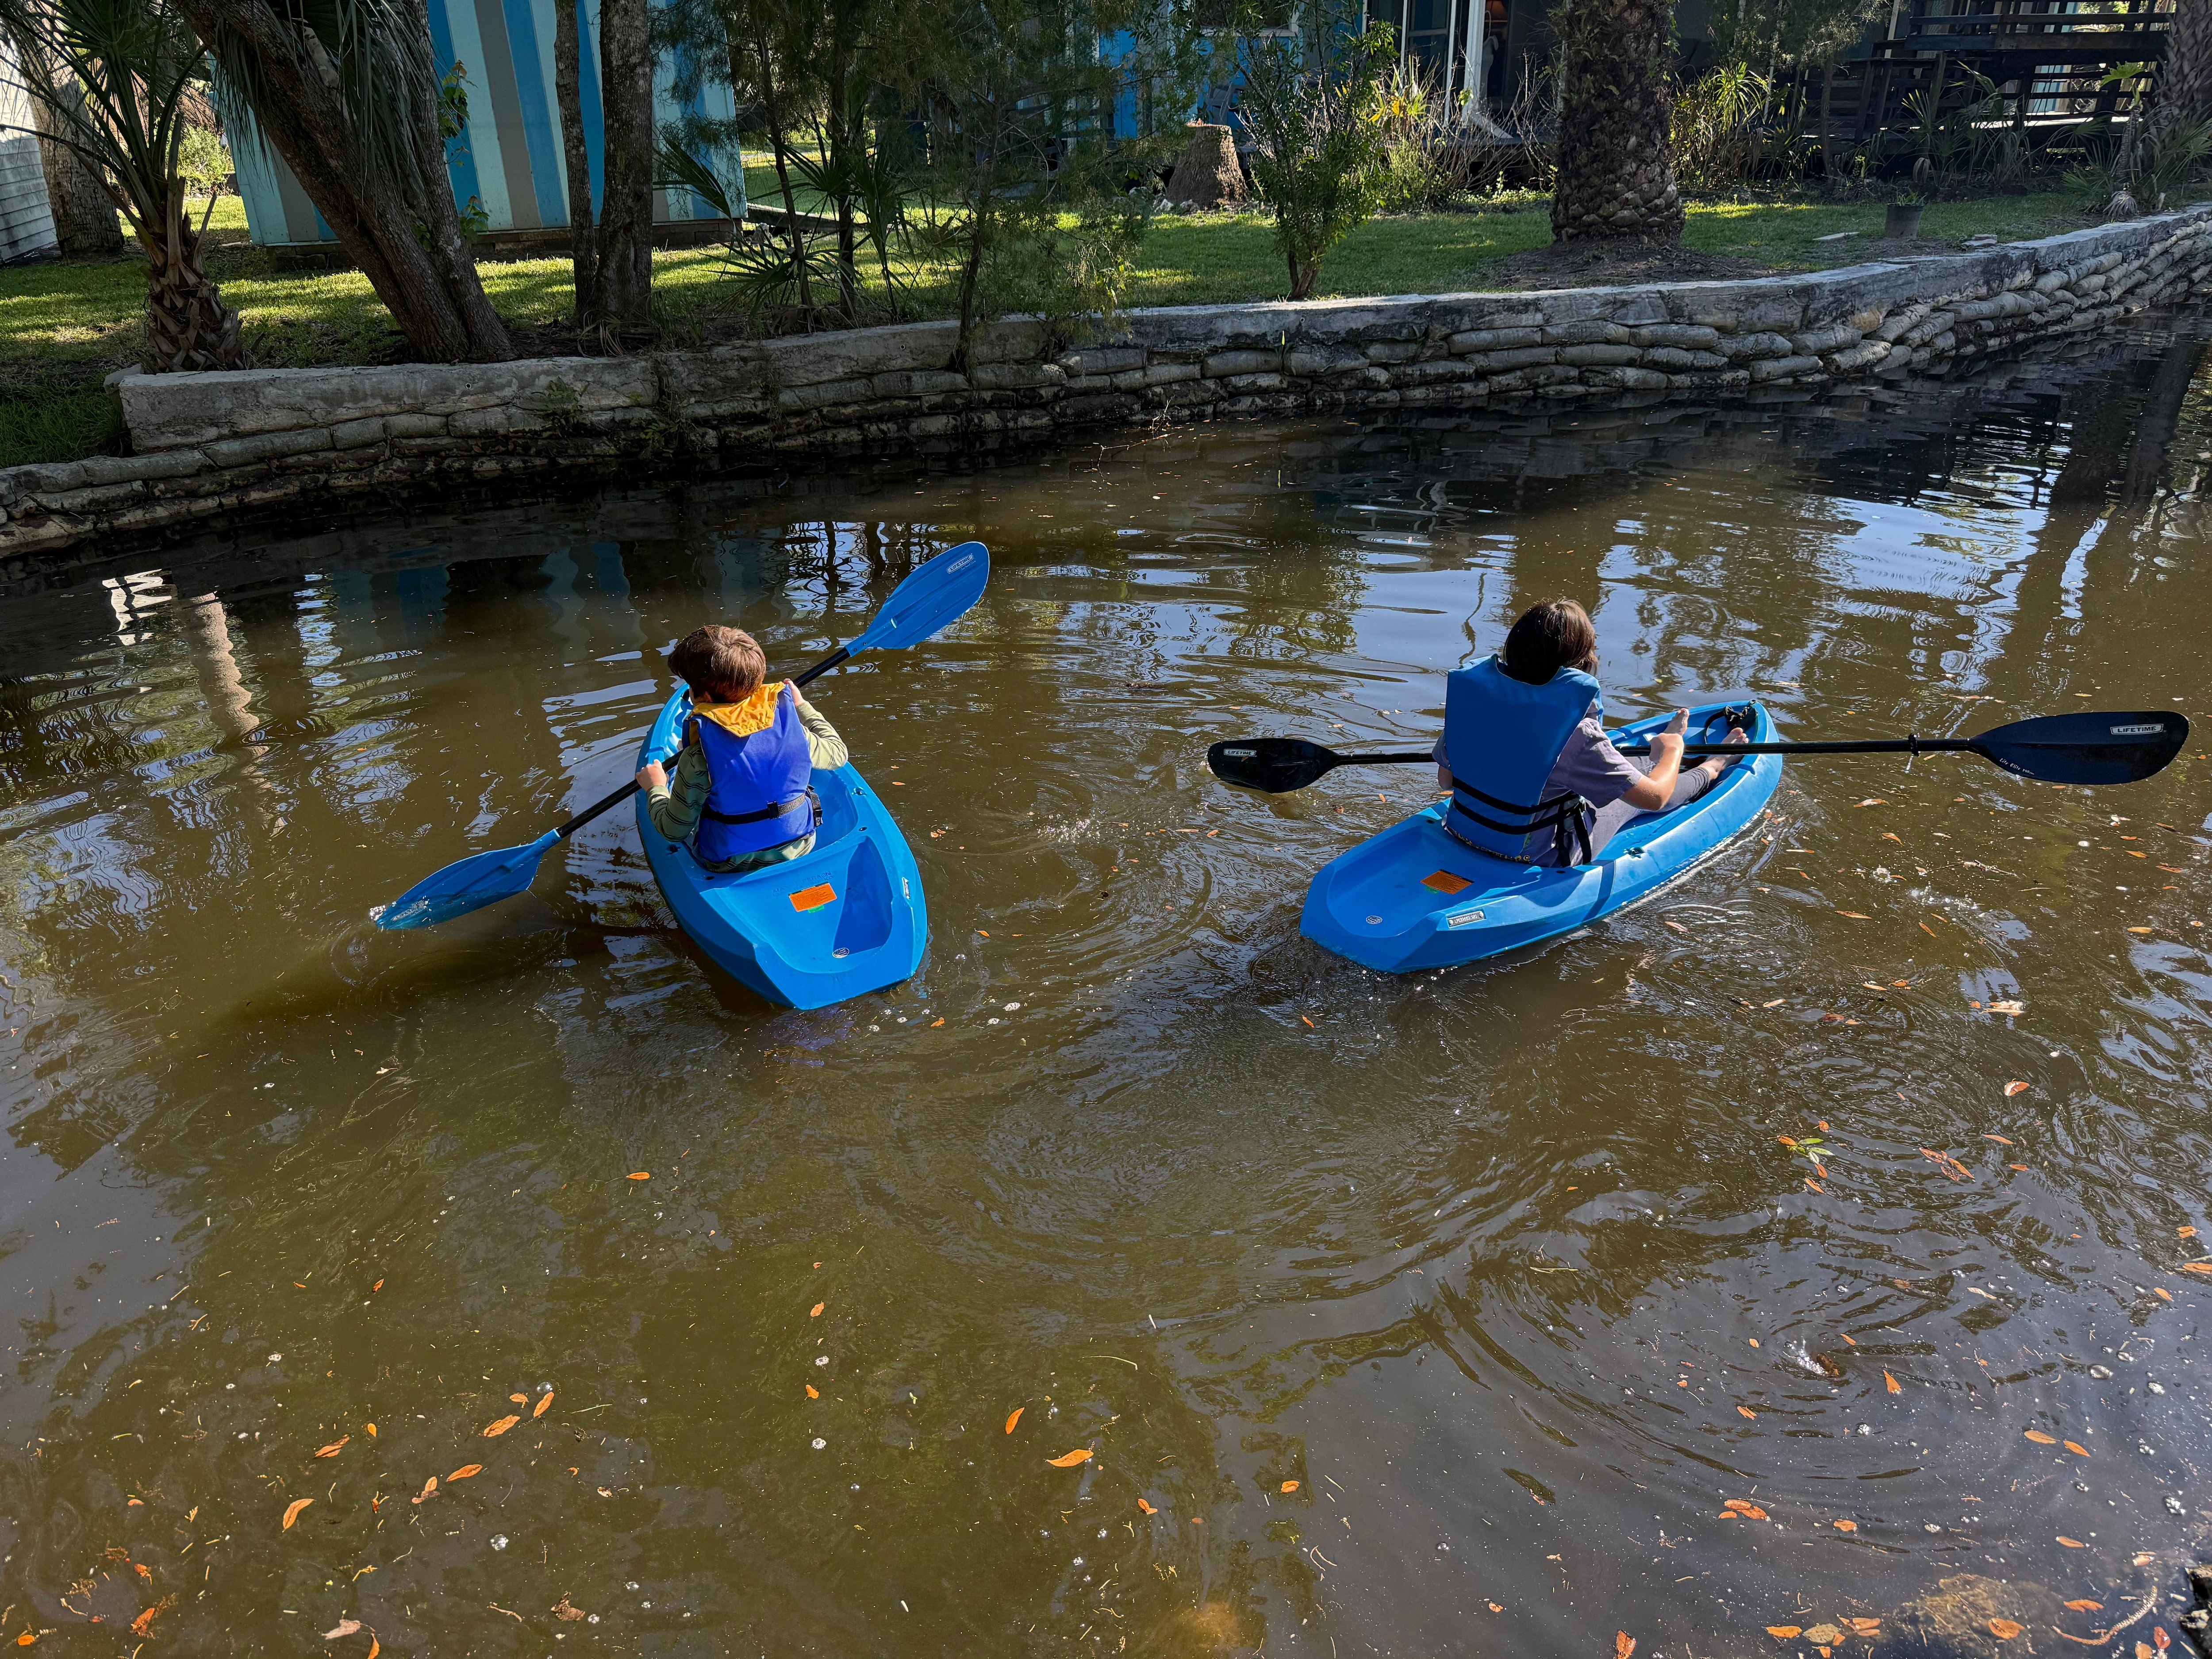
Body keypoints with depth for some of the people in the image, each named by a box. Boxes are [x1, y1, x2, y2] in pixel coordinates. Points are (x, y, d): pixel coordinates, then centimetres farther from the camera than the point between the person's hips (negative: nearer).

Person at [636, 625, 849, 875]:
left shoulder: (697, 759, -27)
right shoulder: (791, 728, -18)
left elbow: (674, 830, -16)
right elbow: (838, 754, 3)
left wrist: (655, 788, 5)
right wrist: (802, 706, 17)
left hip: (730, 866, -3)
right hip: (800, 850, 3)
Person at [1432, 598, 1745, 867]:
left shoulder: (1471, 695, -15)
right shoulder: (1576, 733, -31)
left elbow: (1445, 779, -2)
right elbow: (1653, 797, -23)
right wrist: (1672, 749, 0)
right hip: (1540, 857, -5)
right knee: (1636, 794, 23)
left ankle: (1656, 755, 60)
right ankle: (1710, 770, 54)